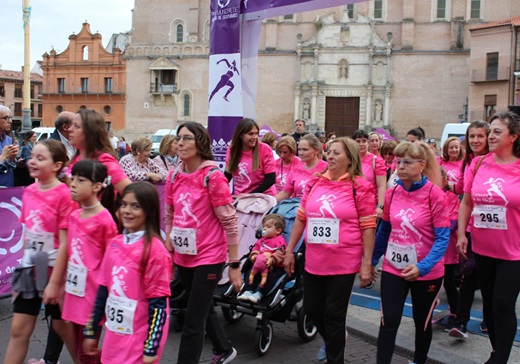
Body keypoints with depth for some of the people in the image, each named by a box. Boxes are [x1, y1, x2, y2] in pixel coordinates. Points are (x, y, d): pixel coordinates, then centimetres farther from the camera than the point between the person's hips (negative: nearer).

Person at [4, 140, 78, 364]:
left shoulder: (63, 195, -17)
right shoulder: (29, 192, 3)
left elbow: (65, 243, -18)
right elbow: (27, 235, 11)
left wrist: (54, 281, -17)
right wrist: (23, 267, 12)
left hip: (54, 273, -6)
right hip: (30, 271, 6)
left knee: (62, 327, 10)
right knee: (18, 329, 11)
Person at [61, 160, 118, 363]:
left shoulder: (104, 219, -15)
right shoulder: (74, 216, 6)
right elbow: (70, 254, 14)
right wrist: (65, 285, 15)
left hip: (94, 293, -7)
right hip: (75, 292, 7)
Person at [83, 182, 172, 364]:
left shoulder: (155, 250, -16)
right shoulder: (114, 244, 3)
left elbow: (159, 304, -16)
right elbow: (103, 290, 9)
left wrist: (151, 348, -15)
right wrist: (92, 331, 13)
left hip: (140, 340, -6)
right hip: (114, 336, 6)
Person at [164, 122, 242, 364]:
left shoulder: (213, 176, -14)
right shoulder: (174, 177, 3)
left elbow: (230, 222, -13)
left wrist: (234, 265, -13)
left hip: (209, 257, -7)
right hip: (183, 257, 7)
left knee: (193, 320, -5)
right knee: (204, 309, 24)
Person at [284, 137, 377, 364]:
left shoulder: (360, 187, -8)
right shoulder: (314, 183, 5)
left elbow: (368, 227, -8)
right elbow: (301, 218, 11)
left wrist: (367, 263, -10)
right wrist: (289, 250, 11)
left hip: (343, 264, -5)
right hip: (314, 262, 5)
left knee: (333, 315, 5)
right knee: (311, 309, 16)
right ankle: (333, 341, 45)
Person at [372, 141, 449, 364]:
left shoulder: (435, 194, -16)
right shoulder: (391, 193, -3)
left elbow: (443, 237, -18)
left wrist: (422, 267, -30)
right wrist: (372, 260, 13)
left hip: (426, 272, -2)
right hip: (393, 268, 2)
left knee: (422, 322, 18)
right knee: (388, 322, -3)